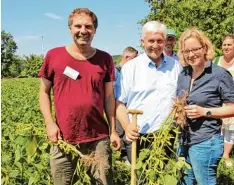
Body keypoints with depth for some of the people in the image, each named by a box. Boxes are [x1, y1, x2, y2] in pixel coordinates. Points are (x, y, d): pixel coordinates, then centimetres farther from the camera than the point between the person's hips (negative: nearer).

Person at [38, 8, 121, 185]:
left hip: (98, 137, 1)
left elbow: (109, 97, 7)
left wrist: (113, 130, 3)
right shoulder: (54, 56, -1)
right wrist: (49, 123, -7)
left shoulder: (105, 59, 3)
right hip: (63, 137, 0)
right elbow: (44, 92, 5)